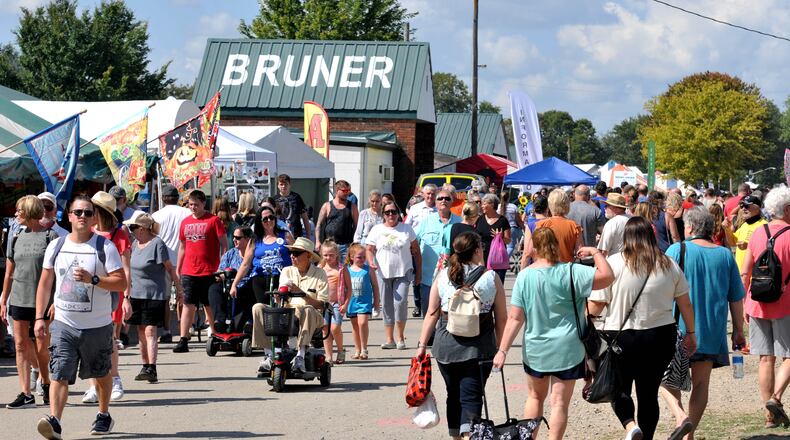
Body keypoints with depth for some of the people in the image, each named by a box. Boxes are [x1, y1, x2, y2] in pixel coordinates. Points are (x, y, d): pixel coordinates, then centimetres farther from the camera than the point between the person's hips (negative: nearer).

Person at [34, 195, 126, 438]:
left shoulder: (105, 247, -6)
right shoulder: (56, 246, 5)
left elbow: (121, 283, -11)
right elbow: (45, 283, 11)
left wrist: (92, 279, -24)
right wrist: (40, 317, 5)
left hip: (97, 325, -1)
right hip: (63, 324, 1)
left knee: (101, 373, 16)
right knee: (59, 374, -14)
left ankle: (104, 415, 36)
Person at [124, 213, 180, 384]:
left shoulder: (157, 244, -12)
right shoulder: (135, 244, 11)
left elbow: (170, 268, -8)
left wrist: (179, 287, -8)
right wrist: (127, 296, 21)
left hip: (154, 295, -7)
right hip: (136, 294, 7)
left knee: (150, 331, -13)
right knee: (141, 332, 9)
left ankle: (152, 369, -17)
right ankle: (145, 367, 17)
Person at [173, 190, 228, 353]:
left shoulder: (213, 220, -3)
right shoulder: (185, 222, 12)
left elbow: (224, 244, -3)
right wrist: (177, 270, 17)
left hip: (209, 271, -4)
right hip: (188, 272, 4)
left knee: (210, 306, 5)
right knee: (188, 305, -2)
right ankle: (183, 341, -6)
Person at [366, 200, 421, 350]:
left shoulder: (406, 229, 6)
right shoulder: (377, 230, 7)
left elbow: (416, 251, 10)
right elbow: (369, 249, 6)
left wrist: (419, 272, 7)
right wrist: (371, 262, -15)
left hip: (403, 273, -2)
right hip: (383, 274, 2)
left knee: (400, 303, -14)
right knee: (387, 306, 5)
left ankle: (401, 337, 1)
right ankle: (390, 339, 12)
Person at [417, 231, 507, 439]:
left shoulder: (443, 276, 1)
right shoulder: (491, 278, -3)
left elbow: (432, 314, 1)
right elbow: (501, 318, 0)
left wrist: (422, 344, 8)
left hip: (446, 347, 2)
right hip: (479, 349, -2)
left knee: (454, 396, 18)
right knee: (471, 398, -3)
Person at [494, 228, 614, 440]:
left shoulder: (524, 276, -8)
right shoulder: (570, 272, -15)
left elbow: (515, 318, -9)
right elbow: (607, 276, -19)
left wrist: (502, 350, -6)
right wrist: (595, 252, -4)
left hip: (535, 349, 3)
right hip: (566, 350, -2)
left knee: (536, 397, 23)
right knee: (559, 403, 5)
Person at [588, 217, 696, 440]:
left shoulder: (613, 263, -9)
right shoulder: (669, 264, 2)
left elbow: (594, 307, -9)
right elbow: (685, 304, 8)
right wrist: (690, 333, 20)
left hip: (621, 336, -3)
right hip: (661, 336, 3)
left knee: (619, 389, 13)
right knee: (649, 394, 14)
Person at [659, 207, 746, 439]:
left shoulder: (677, 250, -6)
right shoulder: (725, 255, 4)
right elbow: (736, 297, 7)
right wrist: (738, 330, 15)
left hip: (679, 328, -3)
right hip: (712, 332, 3)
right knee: (701, 383, 11)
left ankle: (681, 417, -17)